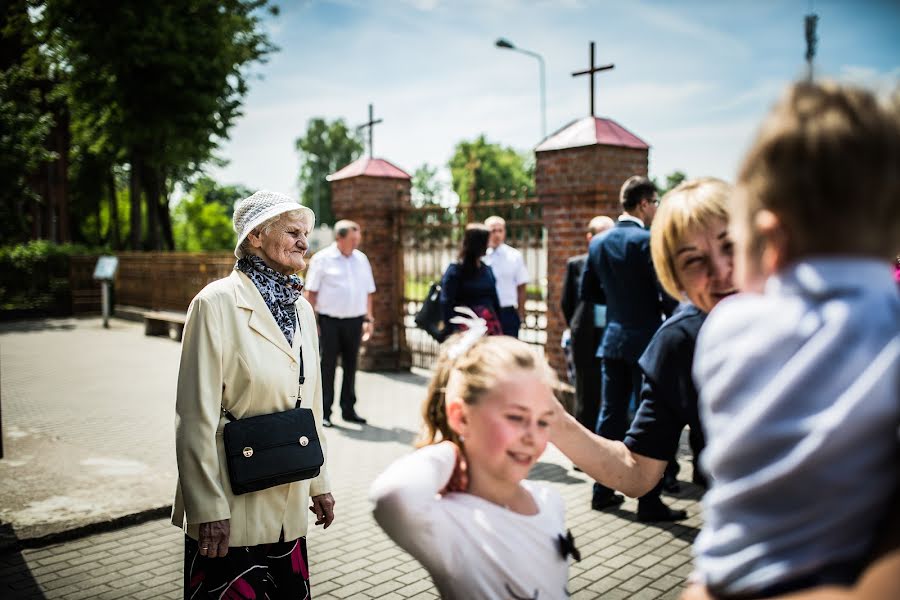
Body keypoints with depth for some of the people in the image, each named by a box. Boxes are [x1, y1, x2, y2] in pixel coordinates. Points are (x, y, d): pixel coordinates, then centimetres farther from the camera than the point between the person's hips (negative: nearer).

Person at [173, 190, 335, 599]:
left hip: (289, 504, 6)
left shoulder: (301, 308, 8)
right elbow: (196, 417, -15)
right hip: (233, 508, -6)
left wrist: (319, 483, 15)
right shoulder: (218, 303, -13)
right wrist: (208, 509, -15)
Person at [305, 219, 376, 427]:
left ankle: (348, 409, 20)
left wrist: (369, 319, 10)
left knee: (351, 365, 10)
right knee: (328, 365, 1)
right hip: (330, 320, -4)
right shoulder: (322, 259, -3)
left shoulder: (361, 259, 10)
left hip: (354, 320, 4)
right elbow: (311, 292, -3)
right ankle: (324, 412, 9)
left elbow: (368, 291, 15)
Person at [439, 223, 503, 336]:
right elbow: (446, 303, -8)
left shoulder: (487, 269, 13)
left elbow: (494, 298, 16)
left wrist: (498, 326, 11)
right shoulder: (454, 271, -5)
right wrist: (450, 332, -14)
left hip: (490, 324, 6)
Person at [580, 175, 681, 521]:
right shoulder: (649, 241, -15)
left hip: (613, 339, 6)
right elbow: (667, 294, -17)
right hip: (646, 340, -6)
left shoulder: (599, 242, 5)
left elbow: (588, 292, 11)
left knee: (610, 414, 13)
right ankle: (649, 501, 9)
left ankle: (603, 490, 21)